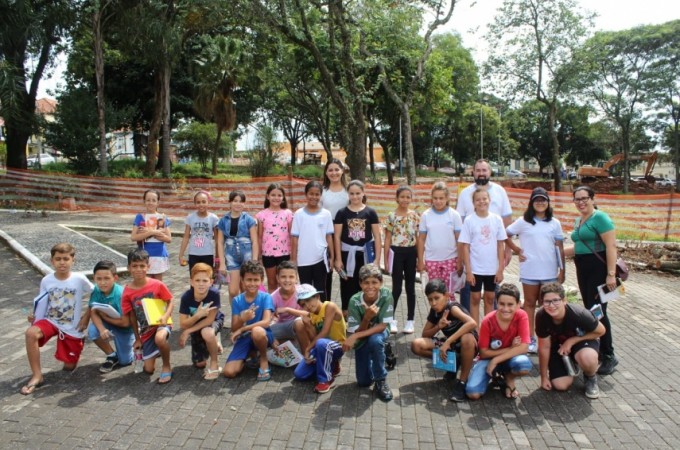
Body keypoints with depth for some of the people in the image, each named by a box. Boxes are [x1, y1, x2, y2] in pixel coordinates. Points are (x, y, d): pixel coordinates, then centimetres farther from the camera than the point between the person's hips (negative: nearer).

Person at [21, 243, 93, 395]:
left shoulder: (79, 279, -16)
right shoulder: (46, 281, -9)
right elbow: (42, 304, 0)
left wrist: (86, 317, -7)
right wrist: (34, 317, -18)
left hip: (72, 327, -1)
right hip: (50, 320, 2)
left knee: (69, 367, 5)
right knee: (31, 333, -33)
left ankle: (78, 343, 39)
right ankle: (37, 376, -18)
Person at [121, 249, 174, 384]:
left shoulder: (157, 284, -14)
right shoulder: (127, 292, -8)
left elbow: (170, 301, -4)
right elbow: (132, 316, 1)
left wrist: (165, 317, -23)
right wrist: (137, 338, 5)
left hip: (161, 323, -3)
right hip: (146, 330, 3)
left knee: (159, 338, -40)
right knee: (148, 369, 1)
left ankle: (166, 367, -11)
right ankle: (156, 351, 36)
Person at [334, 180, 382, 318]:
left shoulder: (370, 212, 0)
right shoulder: (342, 213, 0)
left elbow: (377, 237, 1)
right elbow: (337, 237, 1)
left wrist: (377, 259, -4)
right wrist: (338, 259, -3)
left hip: (366, 254, 0)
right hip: (348, 254, 0)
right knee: (348, 286, 8)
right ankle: (346, 314, 20)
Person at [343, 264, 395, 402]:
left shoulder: (386, 295, -28)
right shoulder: (355, 301, -26)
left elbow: (382, 326, -28)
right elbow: (358, 331, -22)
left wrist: (354, 337, -35)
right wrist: (367, 317, -43)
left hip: (380, 333, -1)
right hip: (361, 339, 1)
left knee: (375, 340, -38)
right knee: (363, 382, 0)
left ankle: (381, 381, -15)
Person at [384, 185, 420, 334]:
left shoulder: (415, 216, 4)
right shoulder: (391, 216, -2)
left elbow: (418, 238, 6)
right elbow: (387, 239, 0)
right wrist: (386, 259, -2)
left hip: (411, 253, 2)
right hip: (396, 252, -2)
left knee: (410, 287, 8)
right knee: (396, 287, 3)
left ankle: (410, 320, 17)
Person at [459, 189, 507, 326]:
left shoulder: (497, 219, -1)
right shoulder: (469, 221, -6)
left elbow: (500, 245, 2)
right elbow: (465, 246, -5)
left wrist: (500, 269, -1)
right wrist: (468, 270, -9)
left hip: (492, 268, 2)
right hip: (475, 268, -2)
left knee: (490, 299, 12)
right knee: (475, 298, 7)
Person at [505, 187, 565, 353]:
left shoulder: (555, 223, 5)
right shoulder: (523, 221, -1)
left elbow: (560, 248, 5)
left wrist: (562, 270, 2)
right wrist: (518, 251, -4)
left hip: (550, 271, 2)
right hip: (530, 271, -2)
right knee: (530, 303, 8)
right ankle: (530, 339, 14)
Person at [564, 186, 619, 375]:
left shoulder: (600, 218, -10)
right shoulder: (578, 220, 15)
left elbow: (611, 246, -17)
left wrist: (611, 274, -23)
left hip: (598, 269, -8)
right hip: (582, 269, 8)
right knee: (589, 310, 11)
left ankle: (609, 356, 5)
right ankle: (596, 349, 21)